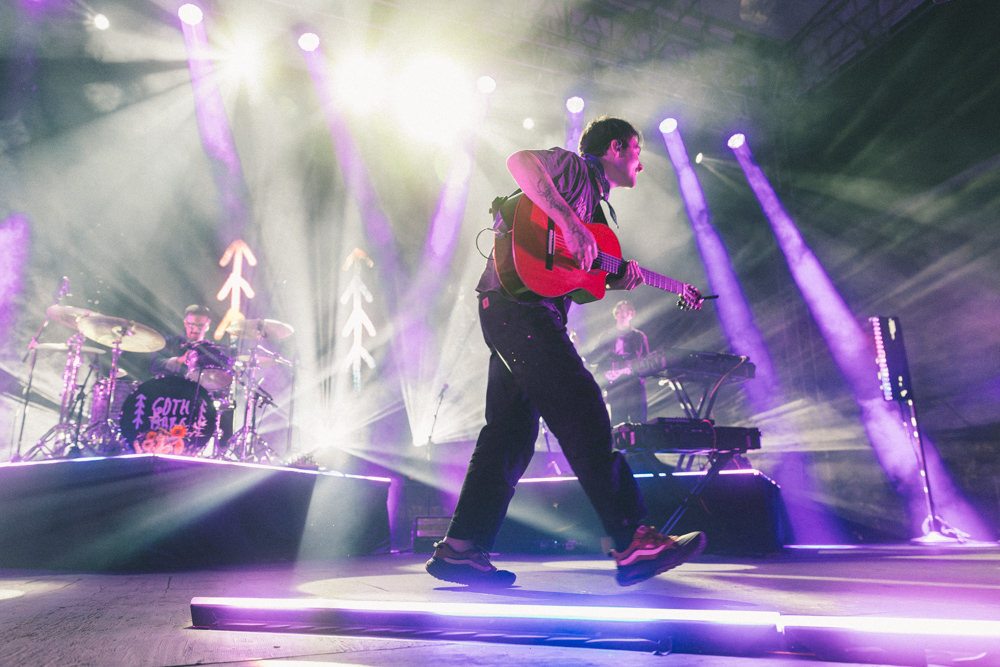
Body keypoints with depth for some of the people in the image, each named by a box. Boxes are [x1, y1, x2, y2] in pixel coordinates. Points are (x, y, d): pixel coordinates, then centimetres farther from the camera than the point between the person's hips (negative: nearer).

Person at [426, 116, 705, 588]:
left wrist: (616, 280, 10)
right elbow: (520, 161, -18)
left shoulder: (595, 201, 31)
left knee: (511, 433, 7)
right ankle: (631, 541, -9)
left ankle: (460, 550, 12)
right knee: (582, 413, -13)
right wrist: (568, 222, -24)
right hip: (517, 304, -10)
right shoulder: (575, 168, 4)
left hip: (510, 316, 10)